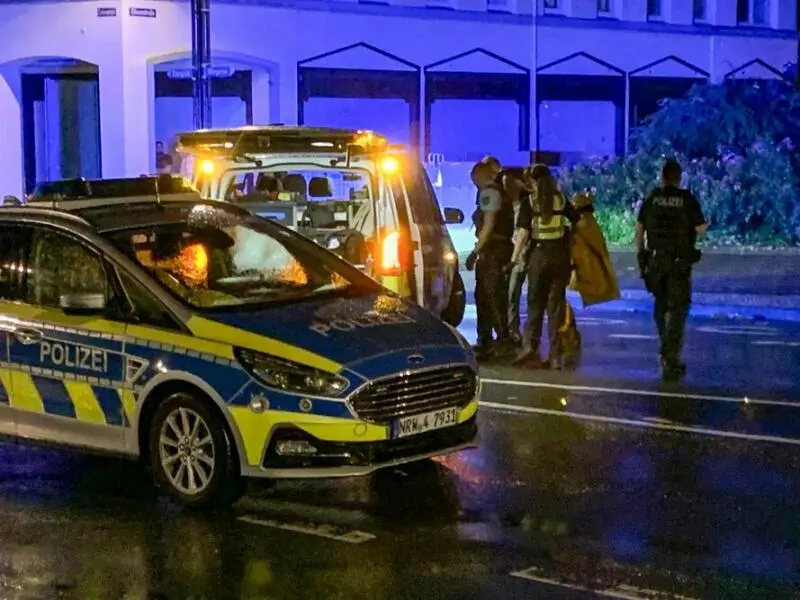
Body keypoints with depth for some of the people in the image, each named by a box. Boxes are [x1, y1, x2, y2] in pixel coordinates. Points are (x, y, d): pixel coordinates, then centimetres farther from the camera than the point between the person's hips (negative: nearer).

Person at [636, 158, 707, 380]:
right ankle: (670, 358, -8)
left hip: (655, 260, 3)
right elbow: (700, 229, -7)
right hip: (679, 262, -3)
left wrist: (640, 254, 13)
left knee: (661, 304, 21)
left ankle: (667, 350, 31)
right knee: (678, 309, 0)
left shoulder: (652, 199, 0)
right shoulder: (688, 199, -7)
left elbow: (639, 228, 3)